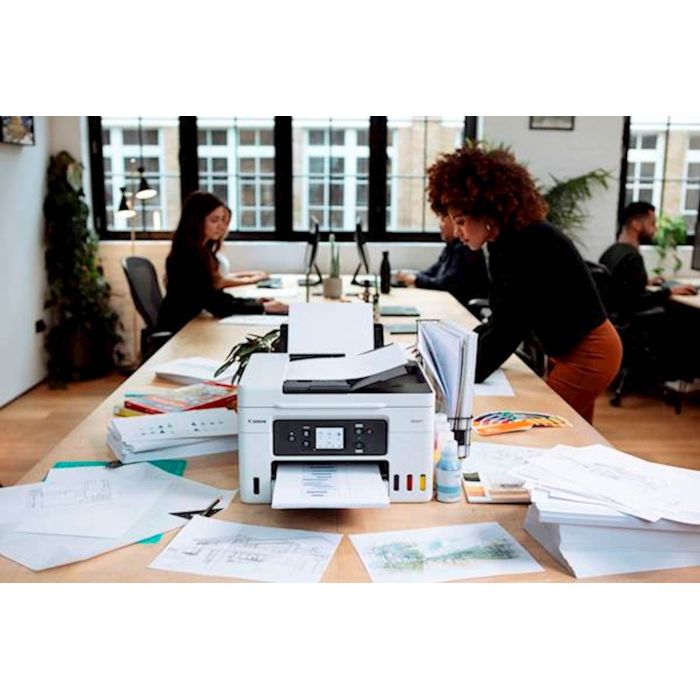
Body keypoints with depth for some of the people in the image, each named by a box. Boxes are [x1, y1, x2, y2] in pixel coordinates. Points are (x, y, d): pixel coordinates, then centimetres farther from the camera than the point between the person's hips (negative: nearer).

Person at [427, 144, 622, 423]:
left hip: (589, 354, -9)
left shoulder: (532, 244, -27)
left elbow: (511, 326, -34)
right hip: (566, 352, 9)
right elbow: (501, 319, 5)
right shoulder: (502, 243, 0)